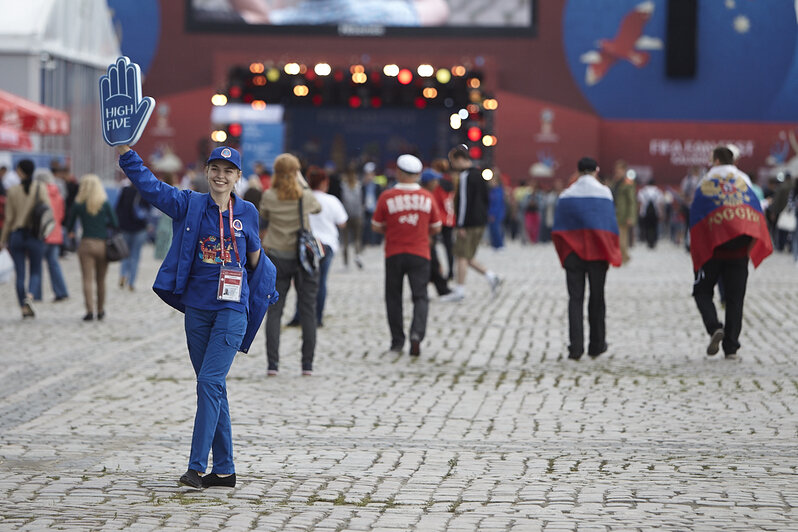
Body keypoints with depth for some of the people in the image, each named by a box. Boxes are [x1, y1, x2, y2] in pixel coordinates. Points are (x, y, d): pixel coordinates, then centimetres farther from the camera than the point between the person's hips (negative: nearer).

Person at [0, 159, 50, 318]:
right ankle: (29, 297, -17)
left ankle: (24, 308, 7)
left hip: (16, 235, 1)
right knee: (36, 271, 10)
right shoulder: (41, 190, -4)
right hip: (35, 236, -1)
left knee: (20, 274, 8)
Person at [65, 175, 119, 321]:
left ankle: (90, 310, -15)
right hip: (102, 244, 1)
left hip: (86, 244, -1)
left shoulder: (78, 205, -1)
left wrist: (70, 232, 31)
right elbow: (115, 224, -3)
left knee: (87, 280, -2)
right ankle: (100, 310, 23)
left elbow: (69, 225, 8)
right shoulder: (105, 204, -3)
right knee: (101, 280, 13)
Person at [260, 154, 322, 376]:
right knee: (308, 310, 6)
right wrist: (302, 183, 16)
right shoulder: (306, 197, -8)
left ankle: (272, 363, -4)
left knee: (274, 310, 3)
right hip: (304, 256, 0)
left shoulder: (269, 196, -8)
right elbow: (318, 208, 14)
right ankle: (308, 364, 6)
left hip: (277, 257, 0)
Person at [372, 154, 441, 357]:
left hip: (394, 254, 0)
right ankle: (417, 334, -20)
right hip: (419, 254, 0)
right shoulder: (427, 197, -3)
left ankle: (397, 340, 14)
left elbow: (376, 227, -1)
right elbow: (436, 228, 5)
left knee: (394, 297, 12)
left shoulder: (387, 197, -8)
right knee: (420, 296, 3)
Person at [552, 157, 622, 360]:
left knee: (575, 298, 2)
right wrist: (610, 255, 3)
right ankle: (596, 345, 16)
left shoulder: (566, 195, 2)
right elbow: (611, 226, -5)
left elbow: (557, 229, 2)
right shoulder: (604, 192, -3)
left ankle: (576, 347, -8)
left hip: (573, 253, 1)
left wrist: (563, 254, 10)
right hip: (597, 252, -1)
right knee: (597, 298, 10)